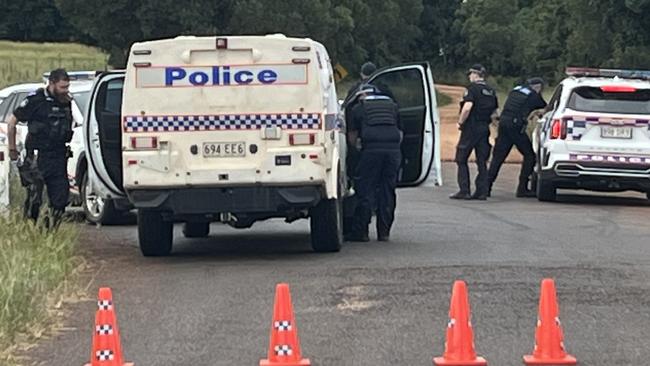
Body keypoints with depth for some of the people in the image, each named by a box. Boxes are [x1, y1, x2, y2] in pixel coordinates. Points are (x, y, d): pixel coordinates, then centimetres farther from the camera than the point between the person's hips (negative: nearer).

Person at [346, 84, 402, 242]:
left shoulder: (359, 108, 16)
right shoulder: (392, 106, 25)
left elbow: (352, 136, 16)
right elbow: (400, 133, 22)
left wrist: (354, 149, 35)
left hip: (371, 150, -3)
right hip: (393, 150, 3)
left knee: (365, 191, 2)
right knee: (387, 192, 9)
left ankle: (360, 231, 1)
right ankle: (384, 232, 10)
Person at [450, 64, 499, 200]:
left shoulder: (472, 88, -11)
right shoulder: (491, 91, 12)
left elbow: (467, 108, -23)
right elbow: (495, 110, 16)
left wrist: (460, 122, -11)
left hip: (471, 128, -7)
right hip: (485, 128, 7)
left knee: (461, 159, 1)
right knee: (482, 161, 9)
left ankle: (464, 191, -5)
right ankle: (482, 192, 5)